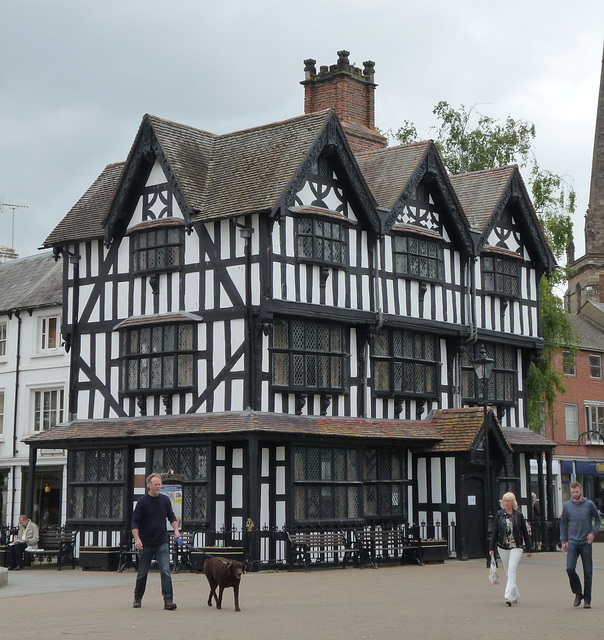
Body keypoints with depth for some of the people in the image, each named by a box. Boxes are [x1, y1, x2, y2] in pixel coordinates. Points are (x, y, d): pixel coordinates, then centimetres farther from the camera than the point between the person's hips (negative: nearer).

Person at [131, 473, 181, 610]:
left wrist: (176, 529, -5)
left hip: (162, 543, 2)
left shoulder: (165, 500, 3)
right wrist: (137, 539, -19)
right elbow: (135, 522, -7)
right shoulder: (143, 501, -7)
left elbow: (171, 517, 12)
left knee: (165, 571, -11)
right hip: (146, 544, -2)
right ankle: (137, 598, 28)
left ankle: (168, 600, -12)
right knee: (142, 573, 10)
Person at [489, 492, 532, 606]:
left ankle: (509, 596, -20)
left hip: (516, 547, -3)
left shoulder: (518, 515, -1)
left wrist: (529, 549, 5)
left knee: (511, 571, -15)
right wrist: (491, 548, 0)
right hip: (502, 547, 3)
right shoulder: (499, 514, 3)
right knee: (508, 573, 11)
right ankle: (515, 595, 26)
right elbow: (494, 532, 4)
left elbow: (525, 532, 4)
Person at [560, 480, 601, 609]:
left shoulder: (589, 504, -1)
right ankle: (578, 593, 6)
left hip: (586, 543, -1)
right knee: (570, 568, -15)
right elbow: (563, 524, 12)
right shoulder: (567, 505, 3)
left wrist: (593, 532, -6)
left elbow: (598, 520, 10)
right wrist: (563, 540, 6)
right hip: (573, 543, 1)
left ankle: (587, 600, 13)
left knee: (588, 573, 2)